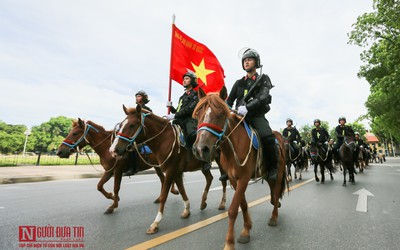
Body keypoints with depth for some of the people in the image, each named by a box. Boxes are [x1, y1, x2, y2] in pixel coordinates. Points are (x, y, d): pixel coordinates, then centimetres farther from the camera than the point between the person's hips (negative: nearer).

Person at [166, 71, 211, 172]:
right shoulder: (183, 96, 31)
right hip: (179, 122, 9)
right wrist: (171, 107, 11)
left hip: (190, 120, -9)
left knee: (192, 134, -37)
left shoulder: (195, 94, 6)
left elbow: (190, 109, -11)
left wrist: (174, 115, -16)